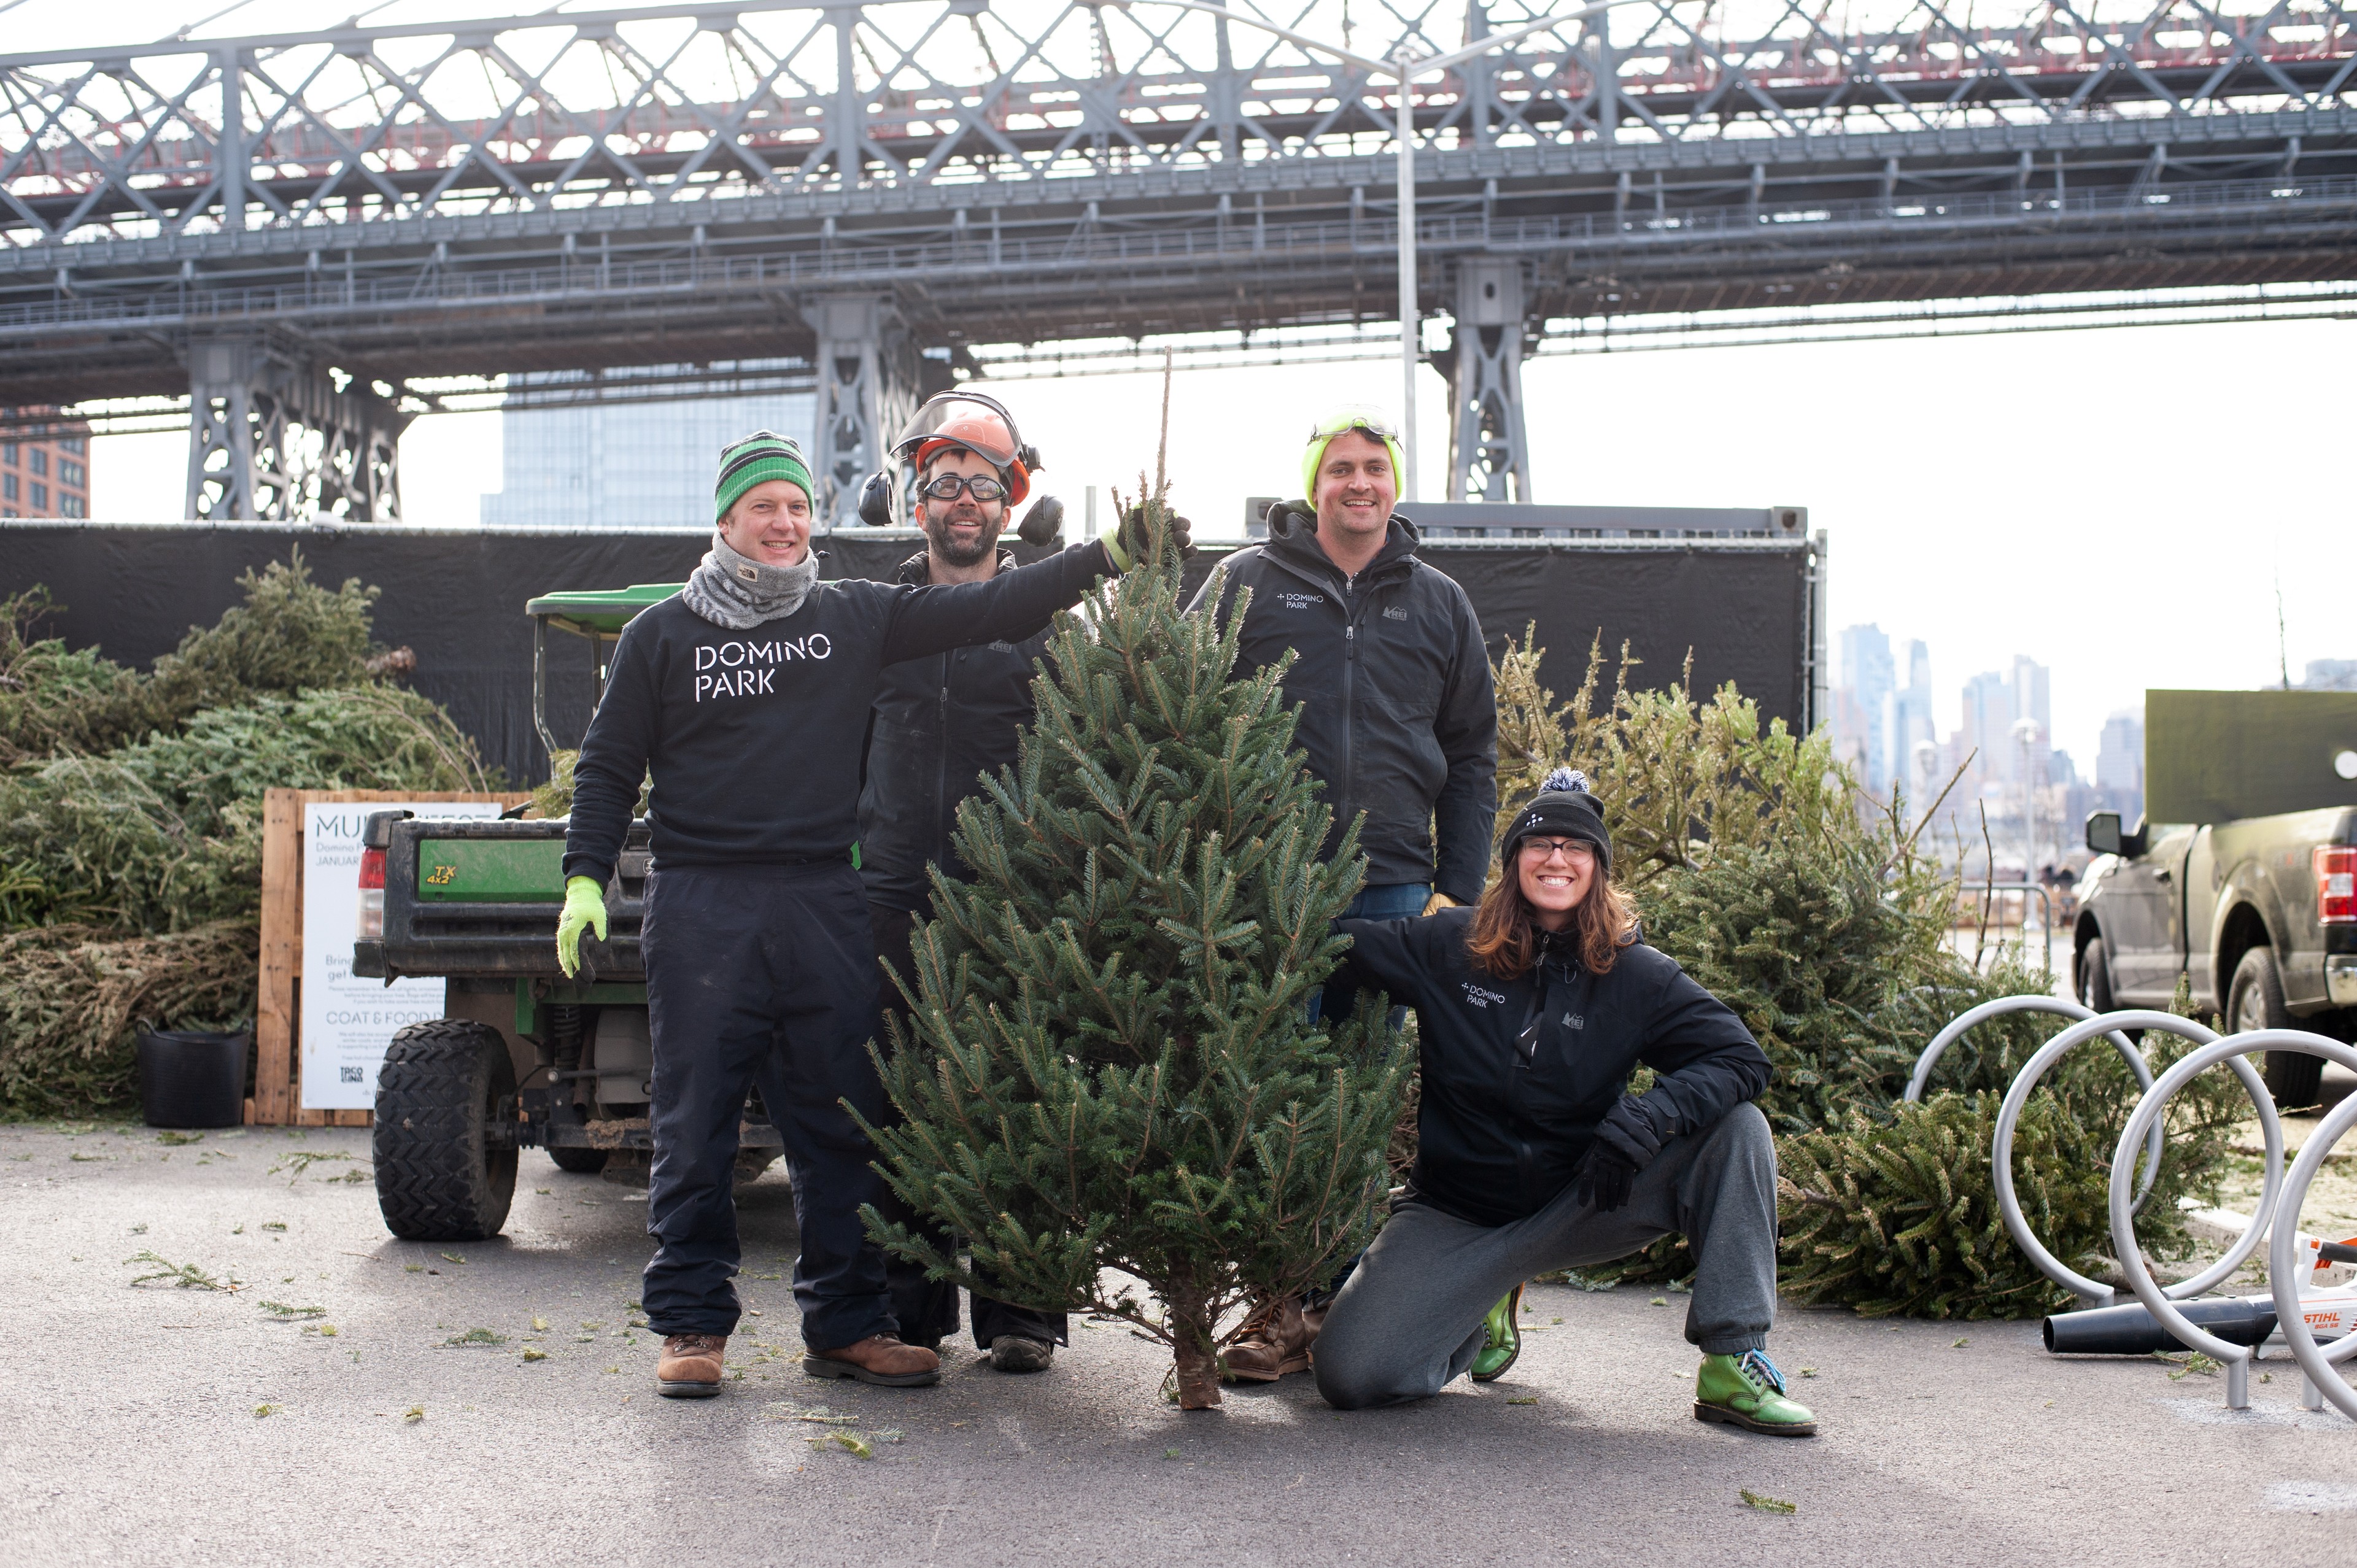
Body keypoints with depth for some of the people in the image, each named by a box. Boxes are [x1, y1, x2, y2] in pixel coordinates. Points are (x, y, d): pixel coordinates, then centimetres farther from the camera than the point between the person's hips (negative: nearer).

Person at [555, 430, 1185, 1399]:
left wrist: (1108, 556, -4)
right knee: (694, 1125, 0)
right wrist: (586, 879, -4)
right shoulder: (663, 635, 7)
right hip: (701, 907, -2)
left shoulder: (856, 619, 11)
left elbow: (982, 609, 4)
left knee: (843, 1125, 4)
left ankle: (845, 1324, 14)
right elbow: (609, 766, 8)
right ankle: (691, 1322, 11)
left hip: (826, 905, 2)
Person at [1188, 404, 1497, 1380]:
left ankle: (1325, 1297, 14)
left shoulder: (1438, 605, 14)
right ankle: (1280, 1306, 2)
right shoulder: (1247, 584, 6)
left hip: (1392, 891, 2)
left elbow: (1471, 757, 16)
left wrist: (1457, 891, 8)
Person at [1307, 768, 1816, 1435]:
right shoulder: (1450, 948, -5)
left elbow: (1742, 1058, -14)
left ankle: (1733, 1365, -16)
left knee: (1737, 1130, -22)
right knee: (1350, 1374, -21)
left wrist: (1638, 1123, -28)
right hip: (1453, 1215, 0)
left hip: (1578, 1204, 0)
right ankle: (1484, 1314, 14)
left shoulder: (1636, 975, -4)